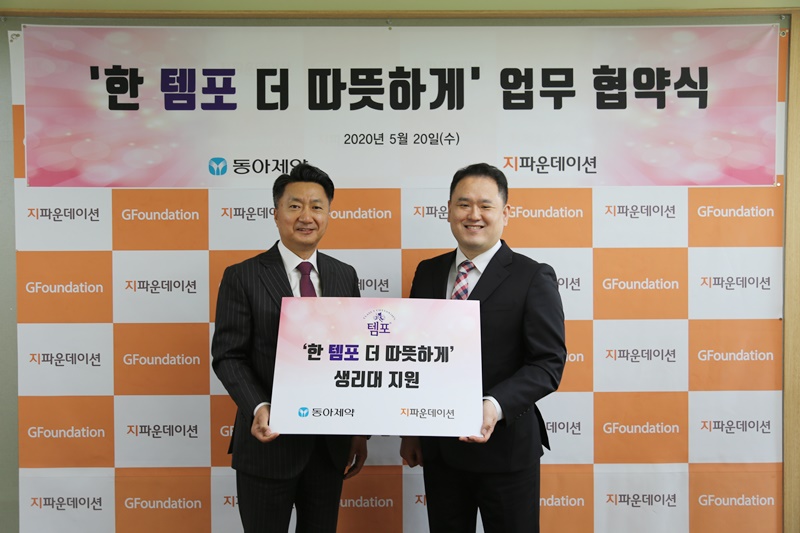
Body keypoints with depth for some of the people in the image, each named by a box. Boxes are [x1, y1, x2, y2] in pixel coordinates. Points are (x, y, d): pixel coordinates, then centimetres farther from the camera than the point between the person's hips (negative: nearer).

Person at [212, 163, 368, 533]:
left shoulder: (345, 276, 5)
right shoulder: (242, 277, -6)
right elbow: (228, 355, -8)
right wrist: (258, 408, -24)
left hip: (331, 443, 4)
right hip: (270, 441, -3)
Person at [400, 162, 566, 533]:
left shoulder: (533, 277, -9)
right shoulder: (427, 273, 6)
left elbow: (549, 361, -13)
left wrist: (496, 405, -28)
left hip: (503, 445, -4)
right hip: (437, 447, 4)